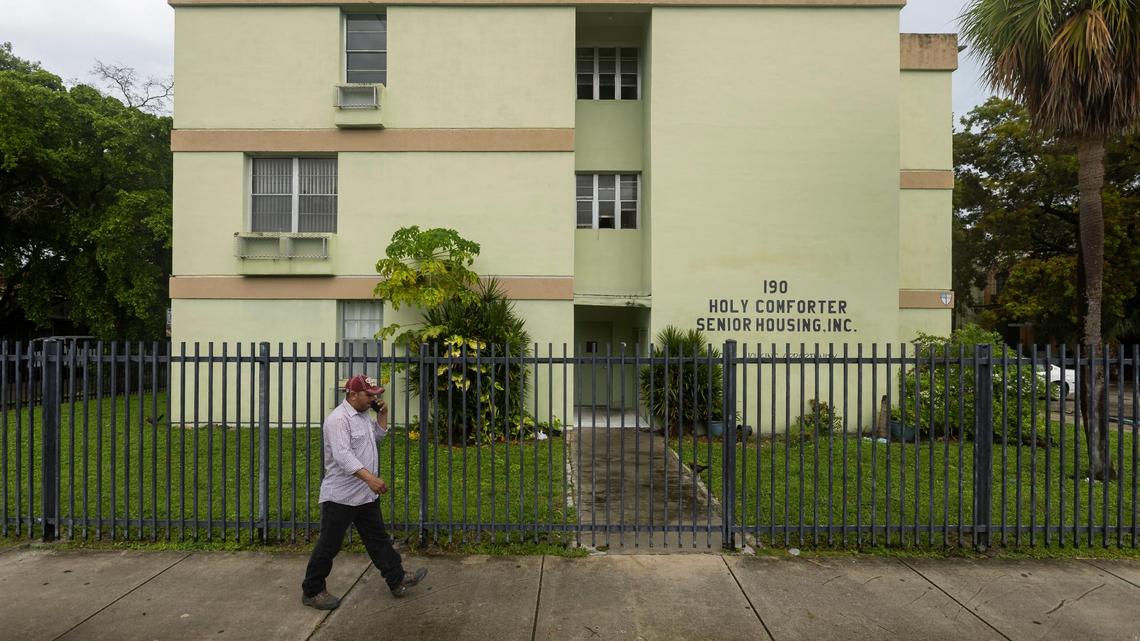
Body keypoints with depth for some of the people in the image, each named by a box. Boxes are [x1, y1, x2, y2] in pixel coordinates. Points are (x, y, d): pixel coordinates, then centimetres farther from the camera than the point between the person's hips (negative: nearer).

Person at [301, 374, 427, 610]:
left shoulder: (363, 415, 10)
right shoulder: (338, 419, -21)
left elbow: (378, 435, 25)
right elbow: (343, 456, -32)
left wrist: (382, 414, 8)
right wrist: (370, 477, -41)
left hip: (367, 495, 9)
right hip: (340, 497, -9)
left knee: (378, 539, 15)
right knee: (329, 546, 5)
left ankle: (398, 580, 22)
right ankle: (312, 592, 20)